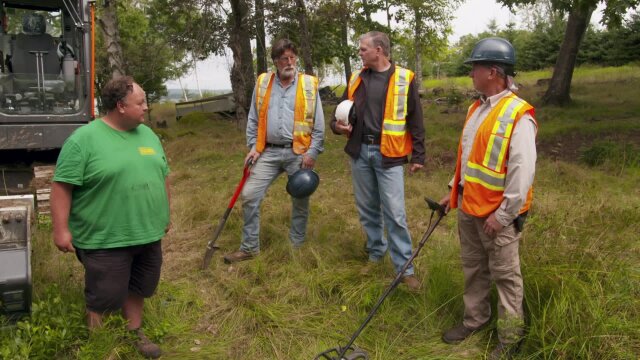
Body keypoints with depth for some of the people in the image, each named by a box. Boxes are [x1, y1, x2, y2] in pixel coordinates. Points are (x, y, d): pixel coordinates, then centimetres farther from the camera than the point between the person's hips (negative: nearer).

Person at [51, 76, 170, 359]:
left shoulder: (147, 135, 7)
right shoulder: (84, 139, -13)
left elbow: (162, 176, 15)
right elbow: (62, 185, -14)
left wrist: (165, 215, 17)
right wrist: (61, 229, -16)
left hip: (147, 234, 6)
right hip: (105, 239, -6)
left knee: (138, 287, 18)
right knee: (104, 296, 6)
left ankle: (134, 333, 36)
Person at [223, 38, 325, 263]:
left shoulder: (309, 85, 0)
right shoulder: (262, 83, 6)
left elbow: (318, 124, -1)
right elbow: (253, 120, 12)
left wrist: (312, 152, -6)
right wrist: (253, 147, 3)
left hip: (299, 153, -2)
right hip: (268, 152, 2)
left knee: (300, 200, 9)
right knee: (249, 196, -2)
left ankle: (297, 245, 28)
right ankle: (249, 247, 12)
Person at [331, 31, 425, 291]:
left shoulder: (404, 79, -3)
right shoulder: (357, 79, 10)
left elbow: (415, 121, 0)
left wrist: (418, 156, -2)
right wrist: (338, 125, -3)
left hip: (388, 155, -5)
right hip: (359, 152, 5)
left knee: (395, 213, -5)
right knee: (367, 208, 14)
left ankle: (405, 267, 4)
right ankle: (376, 253, 32)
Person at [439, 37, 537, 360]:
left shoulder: (518, 115, -18)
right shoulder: (476, 109, 10)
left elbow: (523, 171, -21)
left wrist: (503, 215, -20)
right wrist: (454, 191, 19)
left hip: (497, 215, -8)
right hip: (468, 209, 8)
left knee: (505, 275, 7)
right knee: (473, 269, 20)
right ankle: (475, 318, 37)